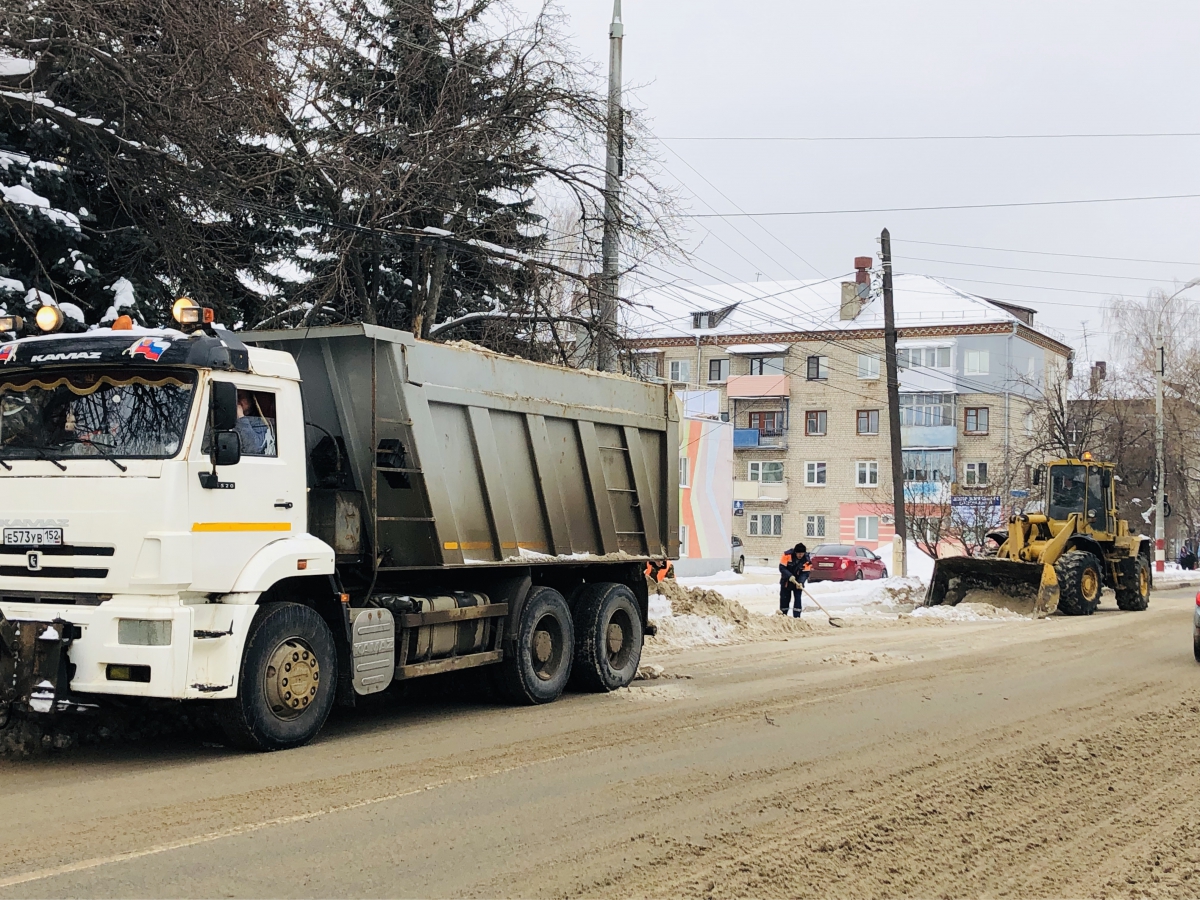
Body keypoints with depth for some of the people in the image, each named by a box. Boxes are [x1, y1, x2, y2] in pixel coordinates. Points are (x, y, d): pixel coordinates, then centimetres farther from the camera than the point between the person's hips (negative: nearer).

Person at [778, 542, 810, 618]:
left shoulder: (807, 560, -18)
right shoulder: (787, 555, -23)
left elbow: (805, 573, -19)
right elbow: (782, 568, -21)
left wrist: (801, 582, -35)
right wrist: (789, 576, -34)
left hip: (798, 581, 1)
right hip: (786, 580, 0)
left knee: (797, 598, -7)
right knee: (784, 598, 4)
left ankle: (797, 616, -6)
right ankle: (782, 615, 16)